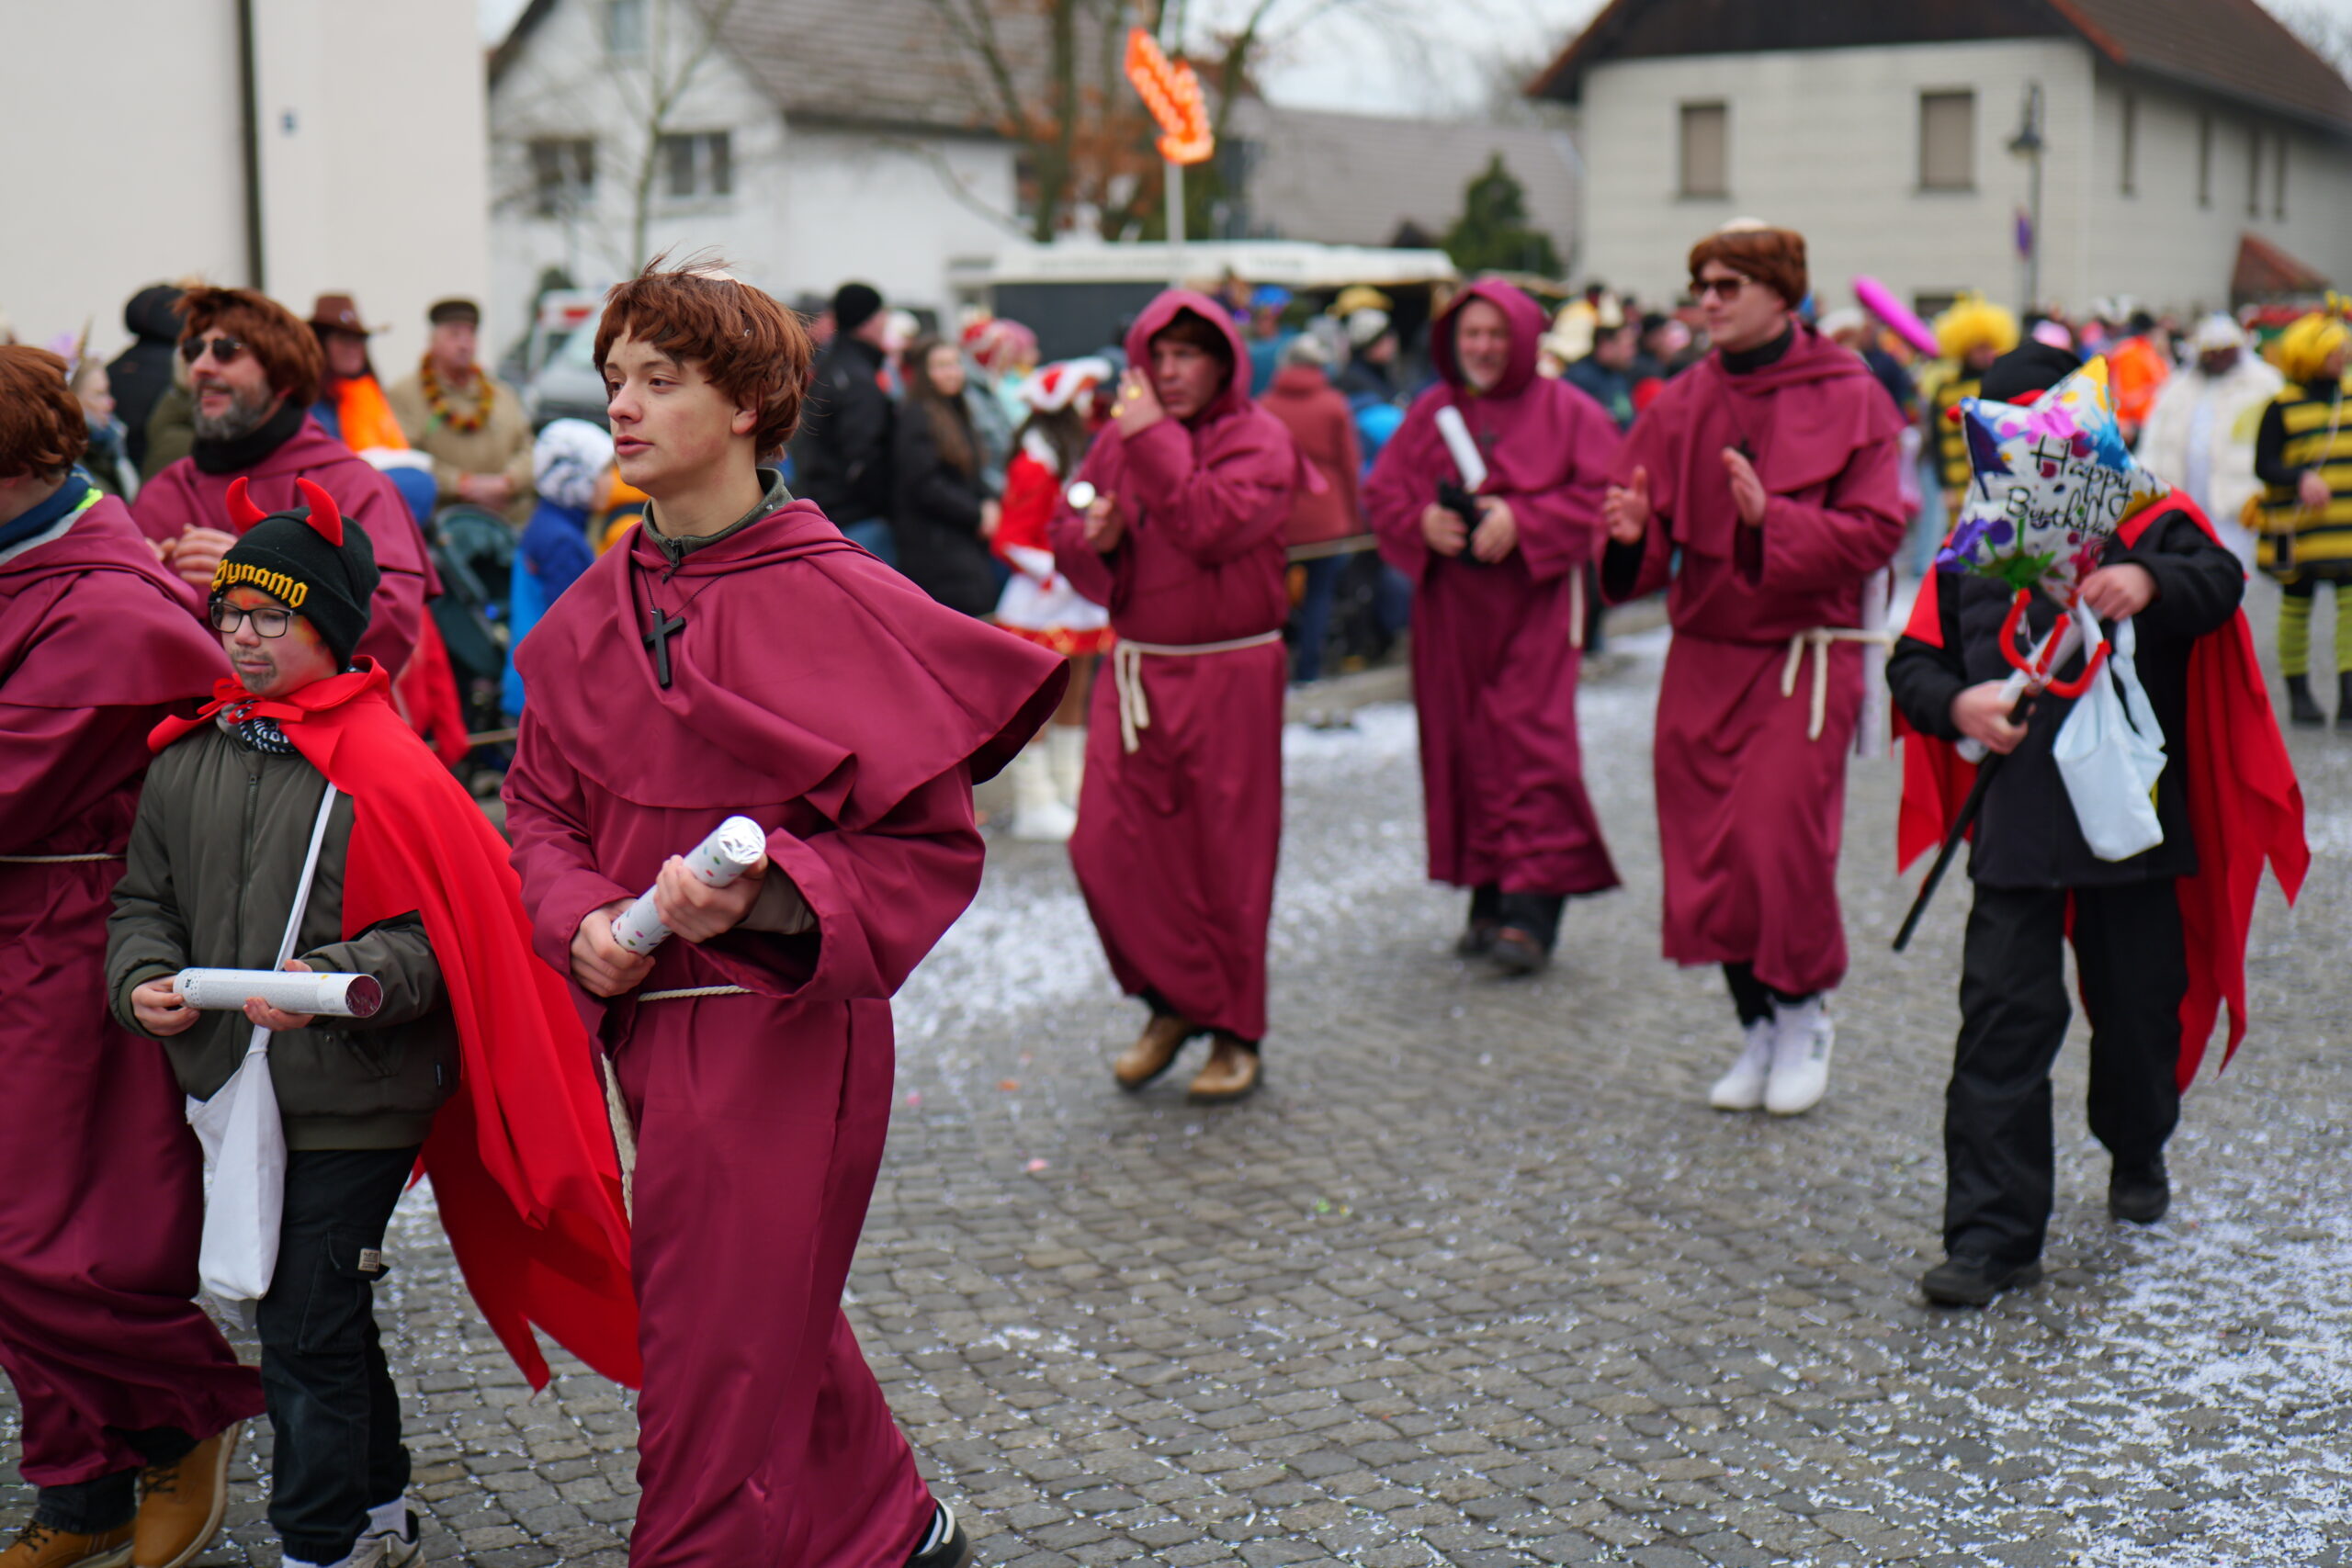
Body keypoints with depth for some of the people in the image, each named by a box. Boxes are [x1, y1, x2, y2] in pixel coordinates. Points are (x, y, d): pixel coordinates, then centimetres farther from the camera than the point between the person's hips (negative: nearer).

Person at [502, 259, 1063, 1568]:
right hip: (649, 1022, 7)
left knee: (723, 1352, -1)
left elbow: (928, 846, -13)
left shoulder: (839, 602, -13)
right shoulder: (590, 614, 6)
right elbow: (543, 807, 13)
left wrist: (757, 896, -26)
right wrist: (585, 917, -8)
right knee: (778, 1321, 21)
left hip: (789, 1026, -7)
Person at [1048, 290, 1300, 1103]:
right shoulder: (1121, 437, 10)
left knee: (1228, 854, 2)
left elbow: (1213, 527, -22)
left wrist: (1155, 442, -19)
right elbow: (1065, 539, 14)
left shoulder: (1260, 440, -5)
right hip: (1134, 670, 5)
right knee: (1106, 845, -1)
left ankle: (1235, 1032, 18)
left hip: (1230, 675, -5)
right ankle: (1175, 1003, 19)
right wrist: (1093, 539, -8)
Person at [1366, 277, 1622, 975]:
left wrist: (1521, 521, -17)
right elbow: (1381, 492, 11)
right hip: (1450, 606, 4)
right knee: (1464, 747, 5)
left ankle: (1533, 906, -12)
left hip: (1535, 603, -4)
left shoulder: (1566, 411, 1)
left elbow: (1602, 493, -7)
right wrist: (1423, 522, -10)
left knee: (1531, 742, -12)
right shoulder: (1430, 412, 12)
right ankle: (1489, 898, 15)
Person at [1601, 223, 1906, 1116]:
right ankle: (1757, 1027, 23)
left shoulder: (1849, 398, -3)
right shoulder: (1680, 405, 9)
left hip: (1805, 656, -4)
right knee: (1704, 851, 4)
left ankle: (1806, 1014, 13)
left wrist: (1770, 517, -24)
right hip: (1703, 656, 5)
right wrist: (1632, 536, -15)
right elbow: (1651, 554, 9)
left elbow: (1874, 531, -10)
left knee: (1779, 841, -12)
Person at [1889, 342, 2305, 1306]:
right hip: (2014, 823, 1)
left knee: (2140, 1004, 13)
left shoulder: (2148, 522, 1)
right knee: (2003, 1019, -7)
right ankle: (1992, 1235, -5)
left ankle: (2137, 1155, 44)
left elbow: (2219, 584, -18)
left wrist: (2150, 582, -39)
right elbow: (1912, 663, 11)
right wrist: (1958, 704, -10)